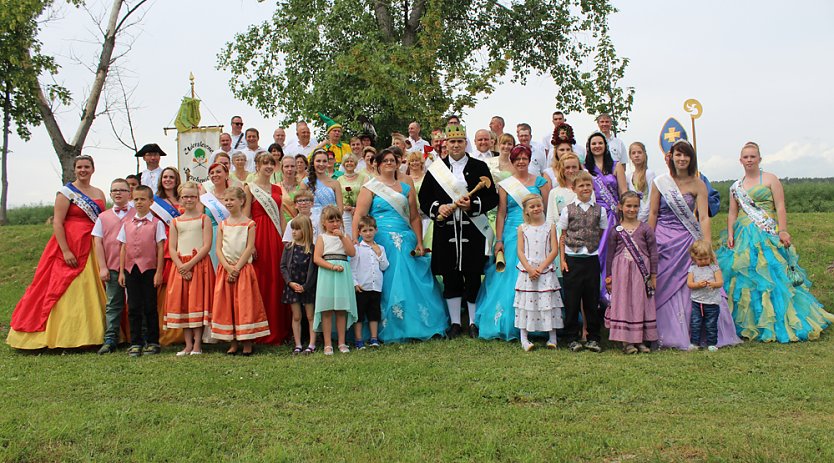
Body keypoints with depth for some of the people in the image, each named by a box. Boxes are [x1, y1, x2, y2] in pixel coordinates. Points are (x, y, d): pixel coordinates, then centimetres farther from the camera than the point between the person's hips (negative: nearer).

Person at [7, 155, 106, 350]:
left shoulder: (99, 194, 13)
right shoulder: (66, 192, -3)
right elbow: (57, 223, -9)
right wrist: (66, 251, -17)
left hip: (93, 249, 5)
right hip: (70, 247, -5)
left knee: (91, 292, 5)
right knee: (68, 291, -4)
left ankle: (93, 333, 12)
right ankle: (64, 336, 2)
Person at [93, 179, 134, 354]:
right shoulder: (103, 217, 10)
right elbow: (98, 243, 7)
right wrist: (102, 267, -1)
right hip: (112, 268, 2)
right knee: (113, 304, 5)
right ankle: (110, 340, 9)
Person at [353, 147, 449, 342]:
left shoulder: (407, 188, 16)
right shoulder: (370, 187, 5)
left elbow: (415, 218, 14)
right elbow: (359, 216, -3)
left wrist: (419, 243, 4)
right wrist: (355, 242, -13)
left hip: (405, 242, 3)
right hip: (380, 242, -3)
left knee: (412, 284, 0)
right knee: (386, 286, -4)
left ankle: (418, 326, 8)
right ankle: (388, 330, 4)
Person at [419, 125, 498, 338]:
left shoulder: (479, 167, 6)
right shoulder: (435, 169, 9)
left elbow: (493, 198, 3)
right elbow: (424, 199, 9)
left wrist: (473, 205, -14)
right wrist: (438, 208, -10)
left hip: (473, 232, -1)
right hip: (445, 232, 1)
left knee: (473, 276, 2)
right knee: (450, 277, 6)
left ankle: (474, 322, 15)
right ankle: (455, 323, 18)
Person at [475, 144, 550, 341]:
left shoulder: (540, 182, 8)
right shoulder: (505, 185, 7)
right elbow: (501, 214, 4)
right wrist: (499, 241, -3)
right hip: (512, 235, 0)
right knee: (510, 277, -2)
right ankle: (508, 325, 7)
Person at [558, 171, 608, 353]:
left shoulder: (599, 210, 7)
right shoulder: (568, 209, 3)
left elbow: (602, 235, 11)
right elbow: (562, 237, 5)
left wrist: (601, 256, 3)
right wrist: (562, 260, -2)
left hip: (592, 259, 1)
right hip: (572, 259, -1)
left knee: (592, 299, 6)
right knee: (572, 299, 2)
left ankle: (593, 338, 17)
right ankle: (573, 338, 12)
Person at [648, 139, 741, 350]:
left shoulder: (698, 185, -1)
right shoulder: (660, 182, 1)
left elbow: (703, 217, -7)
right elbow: (653, 213, 4)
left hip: (688, 241, 0)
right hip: (663, 240, 1)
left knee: (691, 287, -1)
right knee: (663, 288, 3)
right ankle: (666, 335, 13)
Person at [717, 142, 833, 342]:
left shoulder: (770, 179, 4)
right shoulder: (736, 186, 16)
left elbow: (780, 207, -3)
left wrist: (783, 231, -13)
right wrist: (730, 233, 0)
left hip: (767, 236, -4)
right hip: (743, 237, 4)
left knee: (770, 275, -10)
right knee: (741, 274, -1)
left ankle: (773, 322, -4)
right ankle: (747, 321, 8)